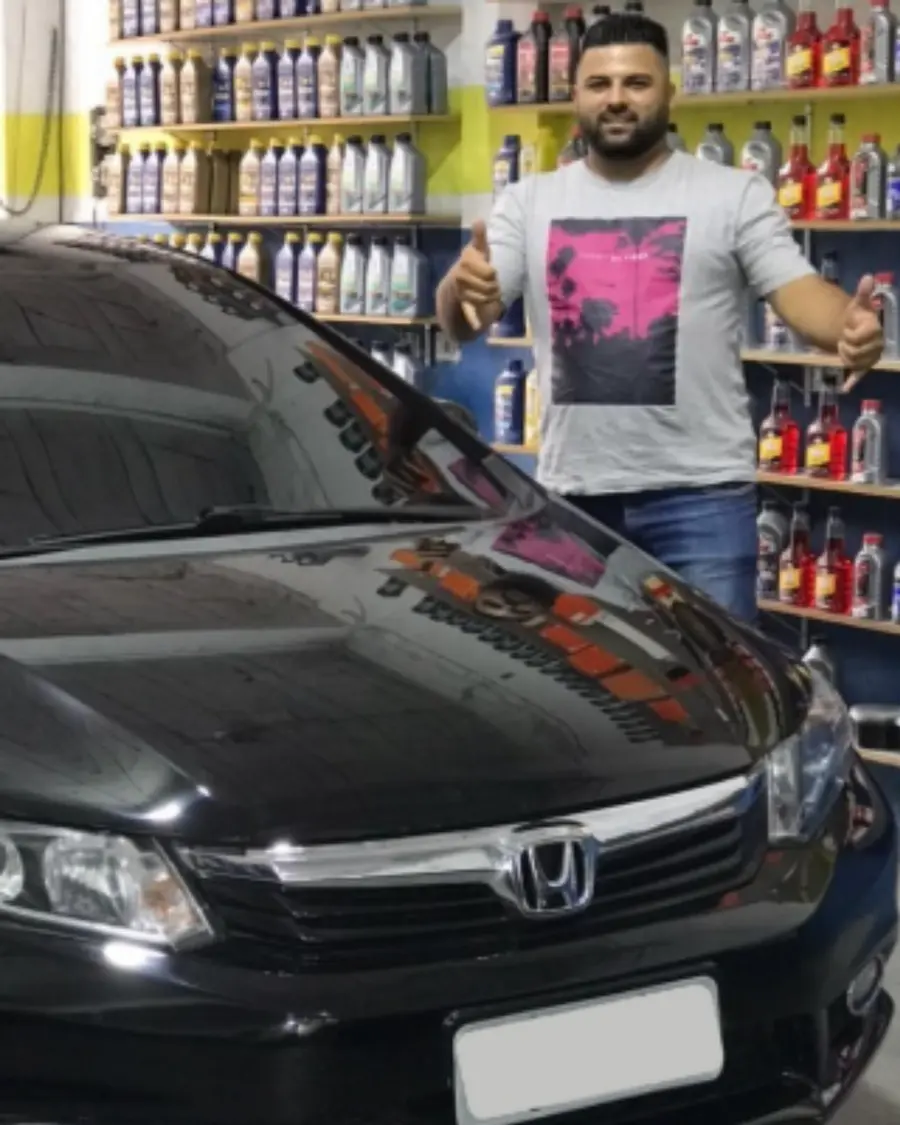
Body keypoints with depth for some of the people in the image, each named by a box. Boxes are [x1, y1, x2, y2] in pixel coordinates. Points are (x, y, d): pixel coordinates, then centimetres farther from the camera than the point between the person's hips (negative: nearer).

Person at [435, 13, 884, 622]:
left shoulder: (736, 194, 2)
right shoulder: (530, 202, 10)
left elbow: (798, 291, -7)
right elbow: (462, 322, 4)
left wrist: (849, 325, -32)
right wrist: (462, 284, -22)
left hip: (700, 492, -3)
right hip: (572, 493, 3)